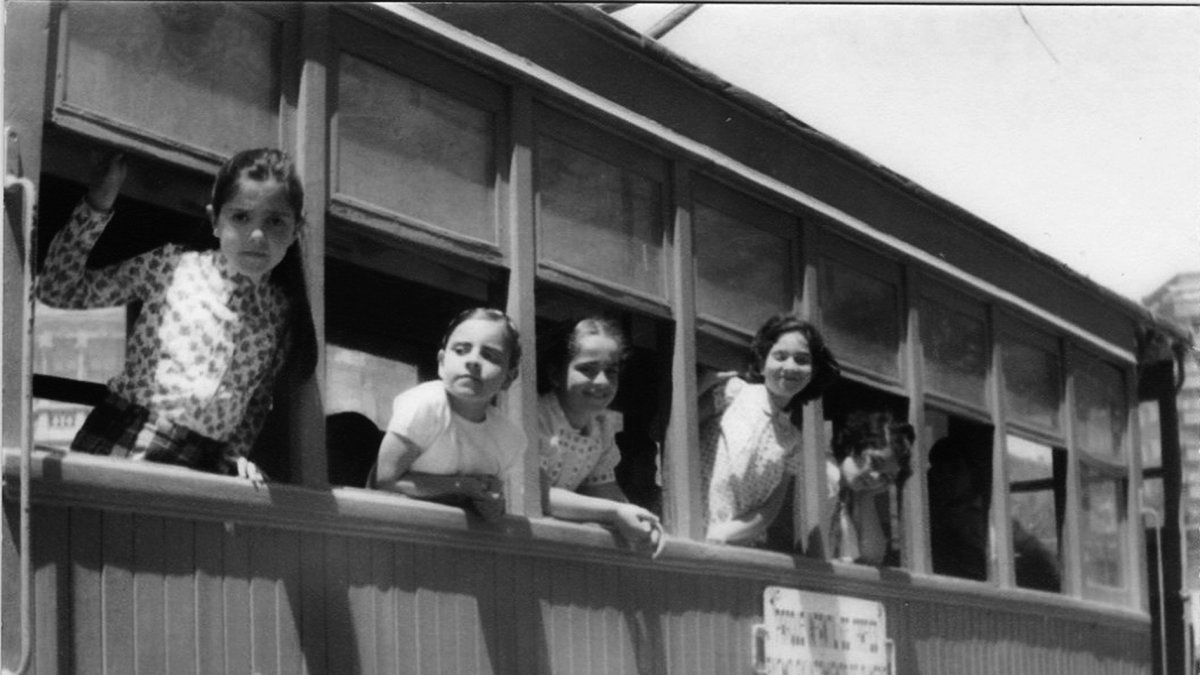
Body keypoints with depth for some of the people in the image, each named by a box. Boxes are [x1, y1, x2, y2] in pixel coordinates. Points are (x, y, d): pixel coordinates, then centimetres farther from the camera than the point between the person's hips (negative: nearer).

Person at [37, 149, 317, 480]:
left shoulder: (282, 310, 8)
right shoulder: (170, 267, 2)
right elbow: (58, 290, 3)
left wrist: (237, 454, 5)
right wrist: (97, 205, -4)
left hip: (203, 466, 3)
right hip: (118, 445, -3)